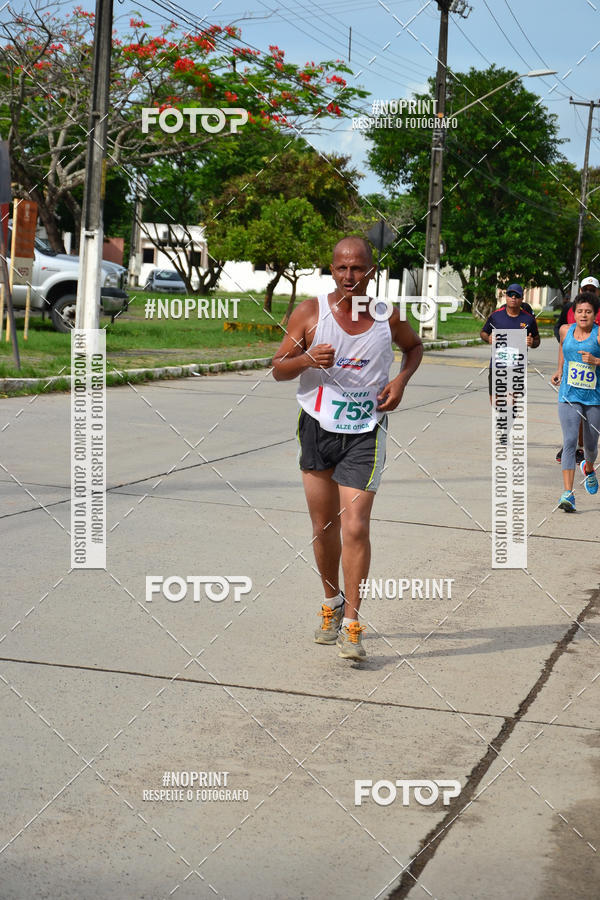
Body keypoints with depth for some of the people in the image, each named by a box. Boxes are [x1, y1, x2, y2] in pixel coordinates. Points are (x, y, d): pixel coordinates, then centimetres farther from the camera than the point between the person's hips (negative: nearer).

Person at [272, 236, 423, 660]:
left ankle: (352, 625, -2)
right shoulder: (309, 313, -6)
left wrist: (401, 380, -2)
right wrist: (308, 359, -22)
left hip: (365, 433, -1)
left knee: (355, 528, -11)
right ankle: (332, 604, 34)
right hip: (317, 428, 1)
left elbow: (415, 346, 18)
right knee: (324, 528, 11)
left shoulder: (388, 315, -3)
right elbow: (279, 369, 0)